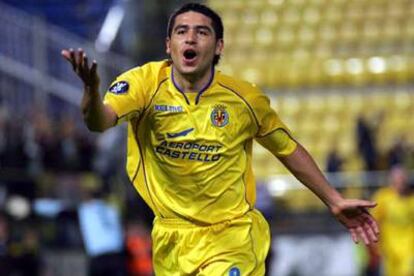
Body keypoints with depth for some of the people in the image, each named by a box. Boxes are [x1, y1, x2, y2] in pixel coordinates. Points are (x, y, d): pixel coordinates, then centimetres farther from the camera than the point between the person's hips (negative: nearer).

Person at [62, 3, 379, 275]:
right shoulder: (147, 83, -13)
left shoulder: (246, 99, -9)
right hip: (171, 241, 2)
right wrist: (92, 88, -53)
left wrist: (335, 201, 7)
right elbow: (100, 121, -31)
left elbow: (288, 149, 7)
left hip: (231, 237, -2)